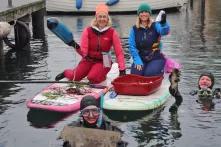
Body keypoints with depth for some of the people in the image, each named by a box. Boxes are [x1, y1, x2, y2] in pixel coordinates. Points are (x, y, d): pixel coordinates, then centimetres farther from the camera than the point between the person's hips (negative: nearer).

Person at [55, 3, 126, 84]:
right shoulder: (88, 31, -6)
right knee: (74, 77, -6)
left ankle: (101, 75, 9)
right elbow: (84, 48, -11)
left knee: (92, 78, -28)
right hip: (88, 60, 2)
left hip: (103, 62, -2)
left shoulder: (112, 32, -8)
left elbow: (119, 52, -8)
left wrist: (122, 69, -14)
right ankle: (66, 73, 32)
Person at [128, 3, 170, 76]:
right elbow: (132, 46, 0)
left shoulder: (155, 26, -1)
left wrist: (163, 23, -47)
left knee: (149, 75, -25)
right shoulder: (134, 29, 5)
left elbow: (164, 31, -23)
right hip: (141, 58, 2)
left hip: (156, 58, -2)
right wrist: (137, 61, -13)